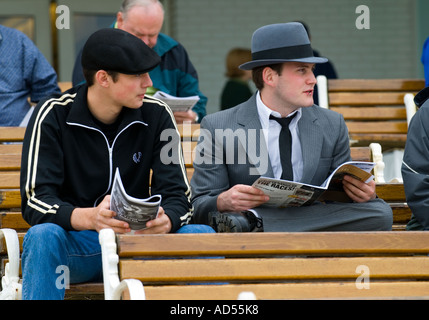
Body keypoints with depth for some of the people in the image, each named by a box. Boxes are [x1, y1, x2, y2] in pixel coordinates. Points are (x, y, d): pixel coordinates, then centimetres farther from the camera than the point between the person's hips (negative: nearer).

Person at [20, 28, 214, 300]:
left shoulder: (157, 115, 2)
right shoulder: (53, 115, -7)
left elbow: (178, 196, -1)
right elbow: (36, 201, -15)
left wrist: (165, 220, -29)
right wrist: (90, 217, -37)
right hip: (77, 245, -2)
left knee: (204, 235, -23)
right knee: (42, 236, -36)